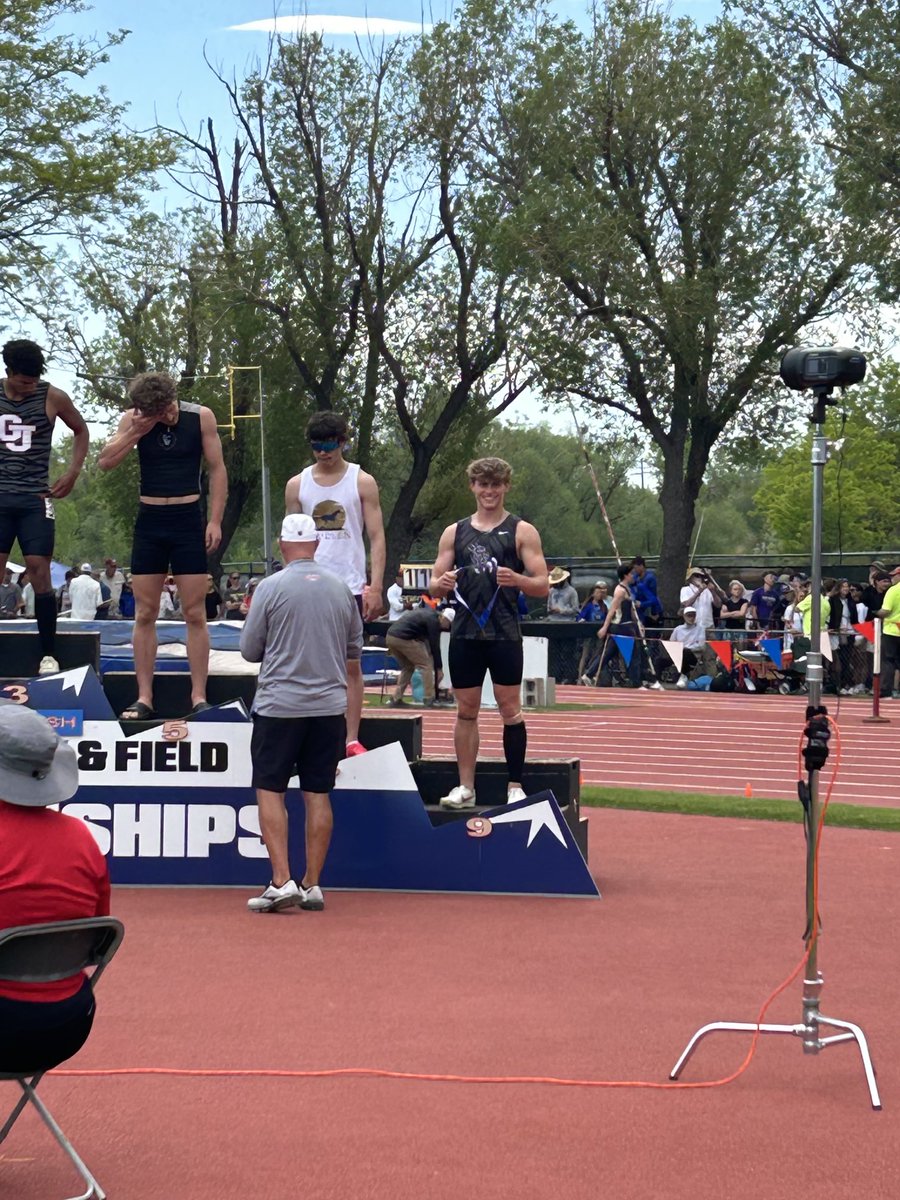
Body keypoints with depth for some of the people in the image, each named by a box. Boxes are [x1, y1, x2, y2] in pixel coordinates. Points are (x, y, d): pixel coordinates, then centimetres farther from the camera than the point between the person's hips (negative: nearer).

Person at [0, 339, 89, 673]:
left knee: (39, 571, -5)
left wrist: (73, 473, 3)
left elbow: (81, 431, 13)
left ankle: (49, 654, 0)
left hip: (35, 498, -1)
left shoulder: (52, 398, -3)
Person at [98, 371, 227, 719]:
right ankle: (144, 697, 6)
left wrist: (215, 521, -7)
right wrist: (136, 432, -18)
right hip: (150, 521, 2)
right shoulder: (133, 421, 1)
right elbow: (105, 462, -7)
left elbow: (217, 469, -1)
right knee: (145, 614, 2)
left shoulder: (201, 417, -4)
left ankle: (198, 697, 0)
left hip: (188, 520, -2)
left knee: (195, 614, -2)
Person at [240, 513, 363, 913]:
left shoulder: (271, 587, -8)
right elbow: (354, 651, 16)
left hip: (279, 704, -4)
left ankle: (282, 881, -8)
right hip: (329, 705, 4)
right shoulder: (341, 589, 5)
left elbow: (249, 650, -1)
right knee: (318, 795, 8)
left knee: (270, 791, 1)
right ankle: (312, 885, 10)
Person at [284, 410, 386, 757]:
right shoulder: (297, 485, 9)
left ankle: (351, 739, 0)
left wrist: (376, 587, -8)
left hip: (350, 586, -2)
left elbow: (376, 537, 1)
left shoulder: (362, 482, 3)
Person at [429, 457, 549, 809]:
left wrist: (516, 580, -21)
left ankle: (515, 786, 5)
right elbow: (434, 584, 14)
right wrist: (441, 584, -10)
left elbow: (543, 585, -1)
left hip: (504, 634, -3)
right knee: (466, 710, 7)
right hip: (464, 632, 3)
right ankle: (465, 787, 12)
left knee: (510, 708, -2)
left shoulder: (521, 531, 3)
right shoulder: (454, 532, 13)